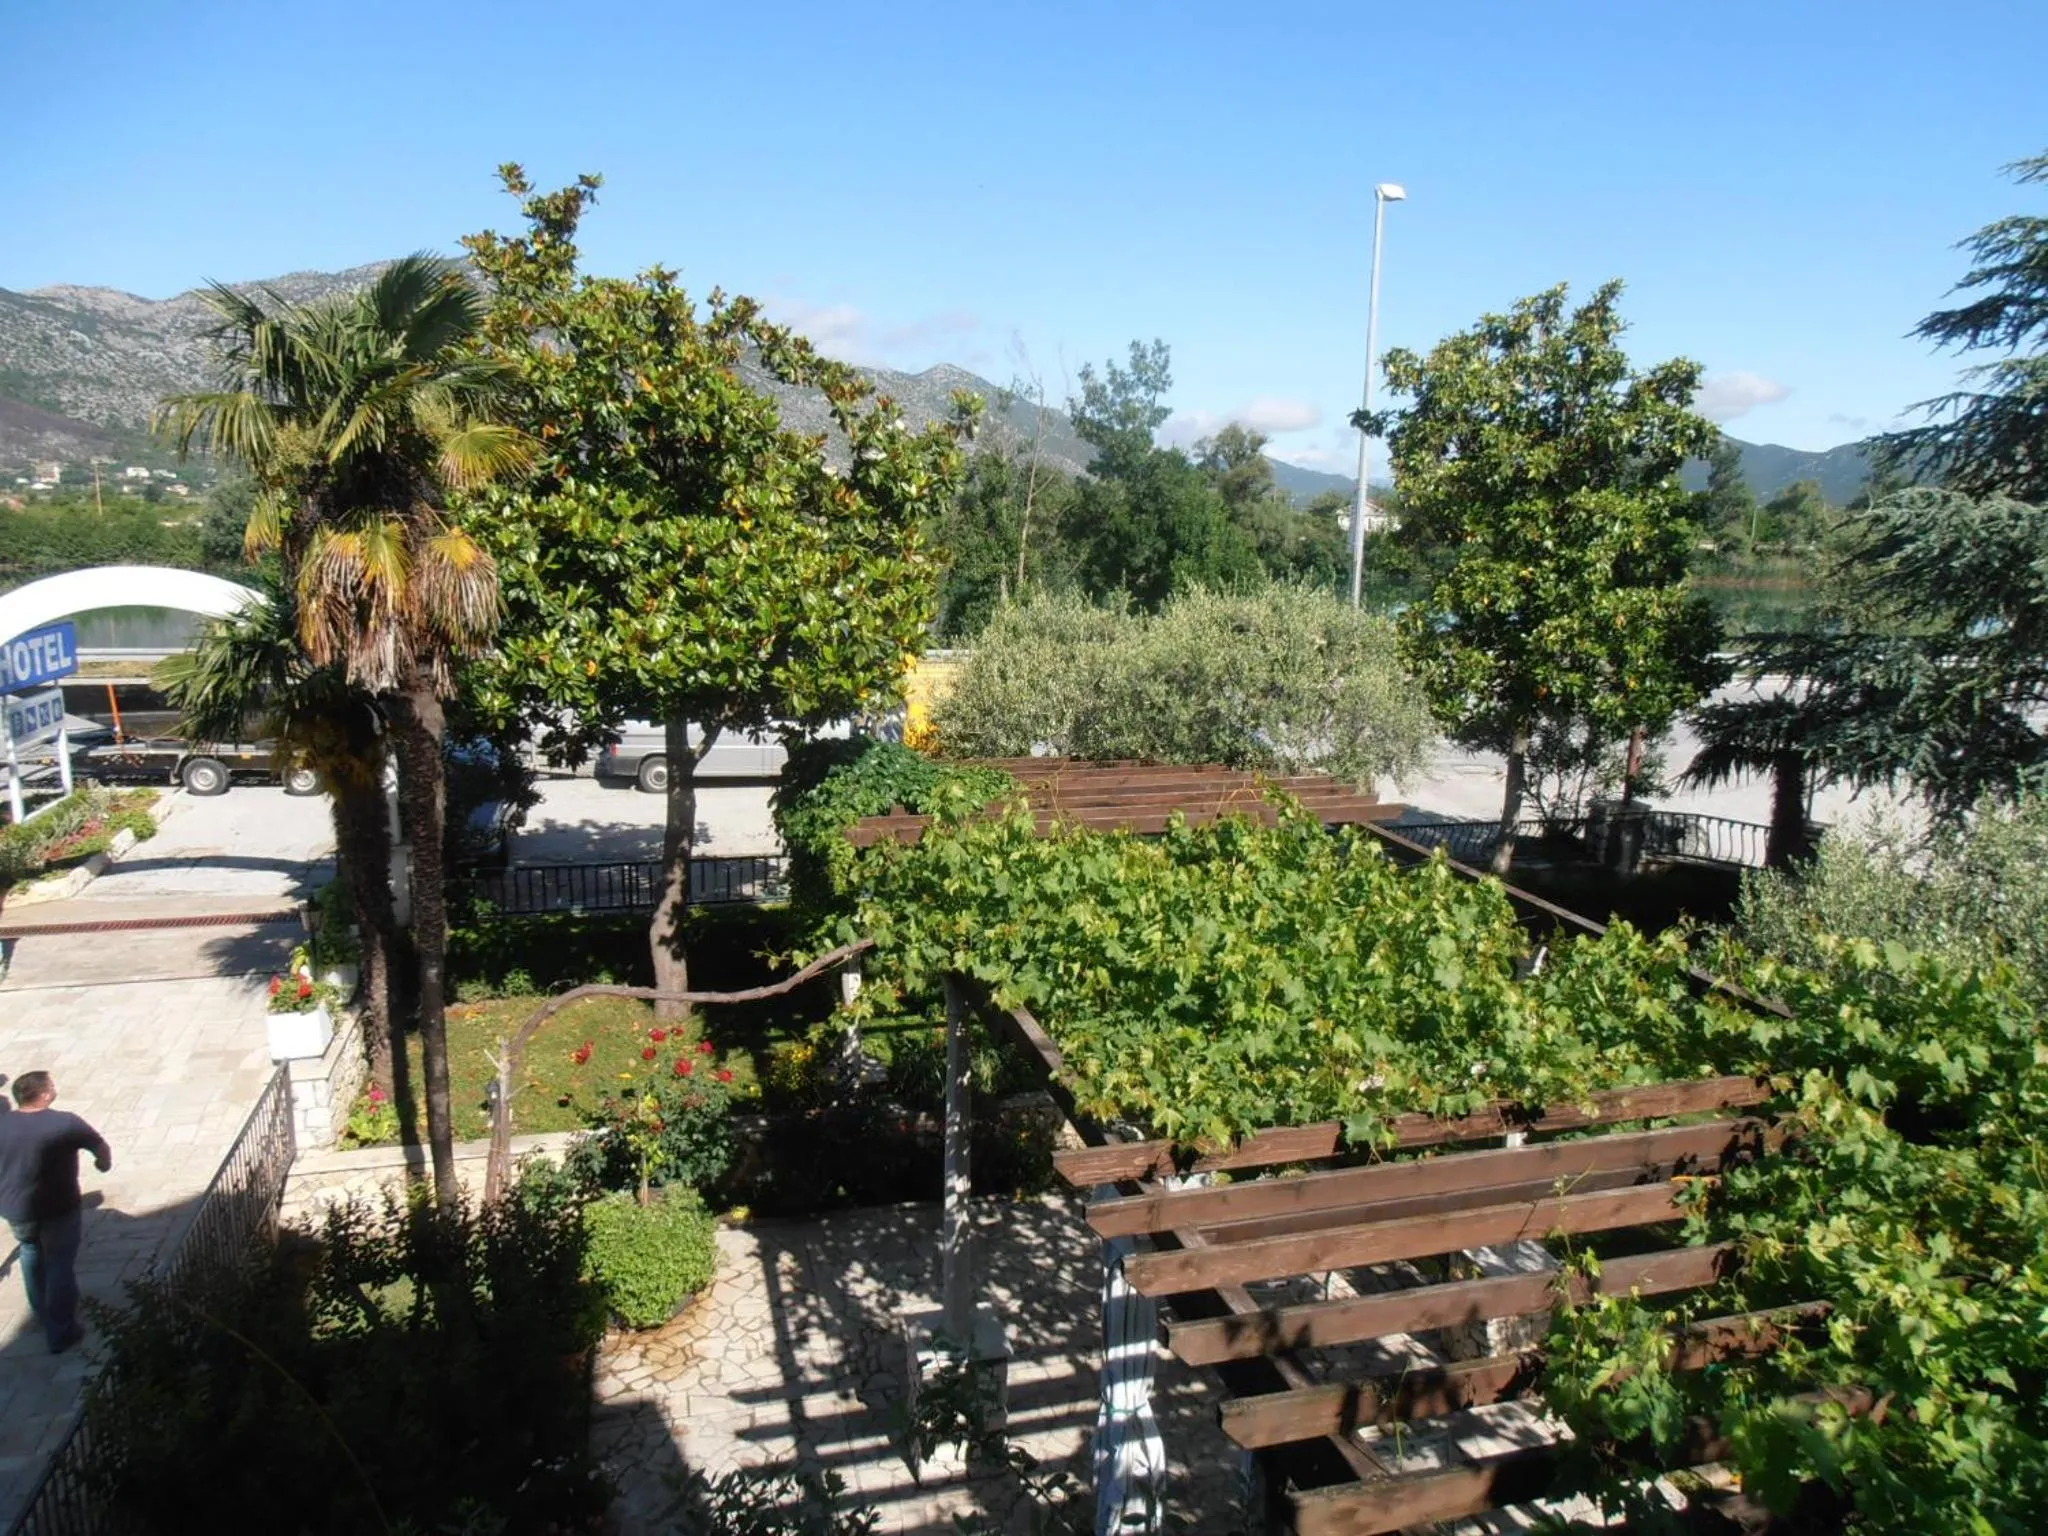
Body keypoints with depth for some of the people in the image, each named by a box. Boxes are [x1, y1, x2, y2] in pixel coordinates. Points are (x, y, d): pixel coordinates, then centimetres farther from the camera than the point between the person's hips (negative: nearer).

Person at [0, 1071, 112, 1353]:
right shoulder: (65, 1122, -19)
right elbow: (100, 1145, -5)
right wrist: (104, 1163, 18)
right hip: (57, 1209, -5)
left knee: (31, 1253, 28)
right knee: (60, 1266, 8)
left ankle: (42, 1313, 45)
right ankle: (60, 1332, 15)